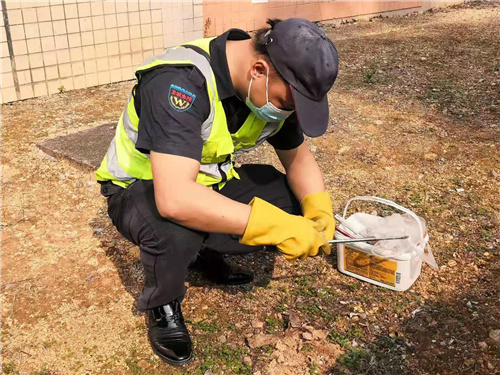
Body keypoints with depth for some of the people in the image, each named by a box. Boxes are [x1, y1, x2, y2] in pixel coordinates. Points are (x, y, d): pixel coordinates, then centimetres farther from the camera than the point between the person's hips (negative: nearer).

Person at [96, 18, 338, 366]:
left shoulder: (275, 87, -12)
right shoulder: (180, 82, -36)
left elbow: (298, 157, 2)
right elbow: (175, 199, -46)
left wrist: (319, 210, -17)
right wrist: (278, 227, -43)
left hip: (208, 180, 6)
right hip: (139, 187, -6)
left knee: (293, 202, -10)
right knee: (175, 230, -39)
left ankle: (205, 253, 12)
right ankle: (163, 306, -4)